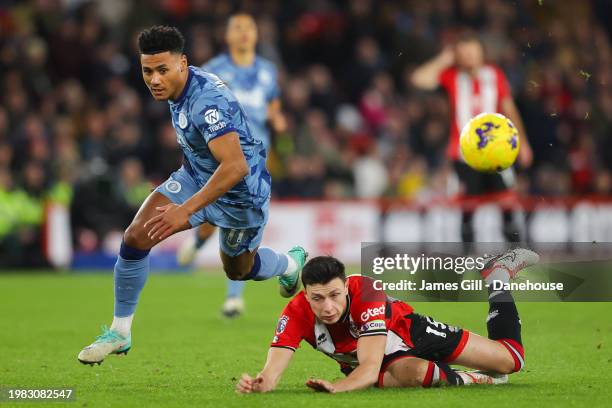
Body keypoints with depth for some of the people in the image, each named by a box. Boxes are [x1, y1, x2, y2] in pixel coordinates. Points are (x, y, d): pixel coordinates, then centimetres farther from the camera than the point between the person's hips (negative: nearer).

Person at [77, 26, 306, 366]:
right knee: (135, 237, -11)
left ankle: (291, 263, 54)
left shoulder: (207, 101, -37)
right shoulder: (176, 87, -8)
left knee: (238, 271, 19)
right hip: (196, 175, 7)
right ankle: (120, 332, 3)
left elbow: (235, 167, -45)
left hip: (239, 195, -7)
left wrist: (186, 210, -50)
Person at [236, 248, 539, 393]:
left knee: (511, 359, 4)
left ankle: (498, 275, 30)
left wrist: (337, 388, -65)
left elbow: (371, 367, -45)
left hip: (410, 331, -1)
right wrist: (260, 383, -65)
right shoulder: (296, 314, -32)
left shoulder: (366, 294, -39)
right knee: (417, 373, -39)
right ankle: (473, 380, -2)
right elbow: (272, 371, -40)